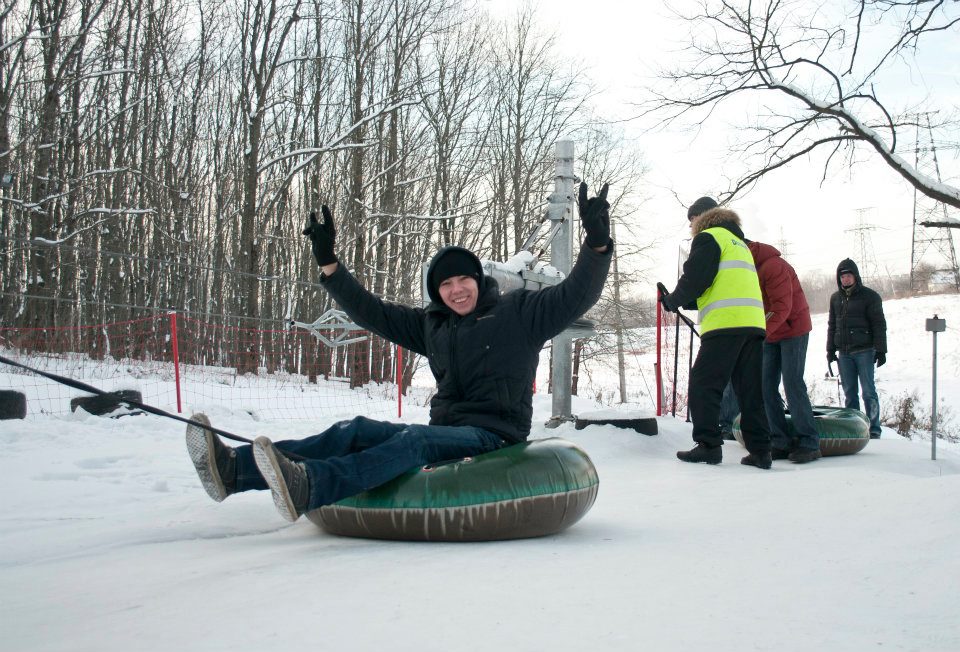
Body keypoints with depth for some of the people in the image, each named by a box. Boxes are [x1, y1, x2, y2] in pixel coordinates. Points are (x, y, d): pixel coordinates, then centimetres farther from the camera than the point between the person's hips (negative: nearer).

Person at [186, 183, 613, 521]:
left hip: (494, 437, -6)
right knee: (356, 431, -13)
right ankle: (233, 469, -29)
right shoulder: (432, 325, 18)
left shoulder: (517, 314, 3)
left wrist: (597, 243, -21)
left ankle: (307, 487, -60)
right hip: (444, 432, 6)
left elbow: (575, 296, -6)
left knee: (414, 440, -34)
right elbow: (370, 311, 19)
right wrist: (328, 263, 13)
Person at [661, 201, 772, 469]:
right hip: (754, 323, 8)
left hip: (726, 324, -8)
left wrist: (673, 301, 9)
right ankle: (760, 450, 5)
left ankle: (708, 445, -8)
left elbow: (694, 279, -9)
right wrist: (687, 302, 25)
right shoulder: (739, 242, 30)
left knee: (703, 384, -4)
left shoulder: (708, 237, 2)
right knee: (750, 390, 8)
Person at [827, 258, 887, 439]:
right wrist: (830, 350, 13)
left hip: (864, 351, -5)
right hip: (844, 353, 5)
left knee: (868, 391, -4)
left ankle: (873, 429, -1)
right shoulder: (836, 298, 13)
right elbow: (832, 325, 19)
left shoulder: (869, 296, -1)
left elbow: (879, 325, -3)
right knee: (849, 392, 5)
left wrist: (880, 350, -8)